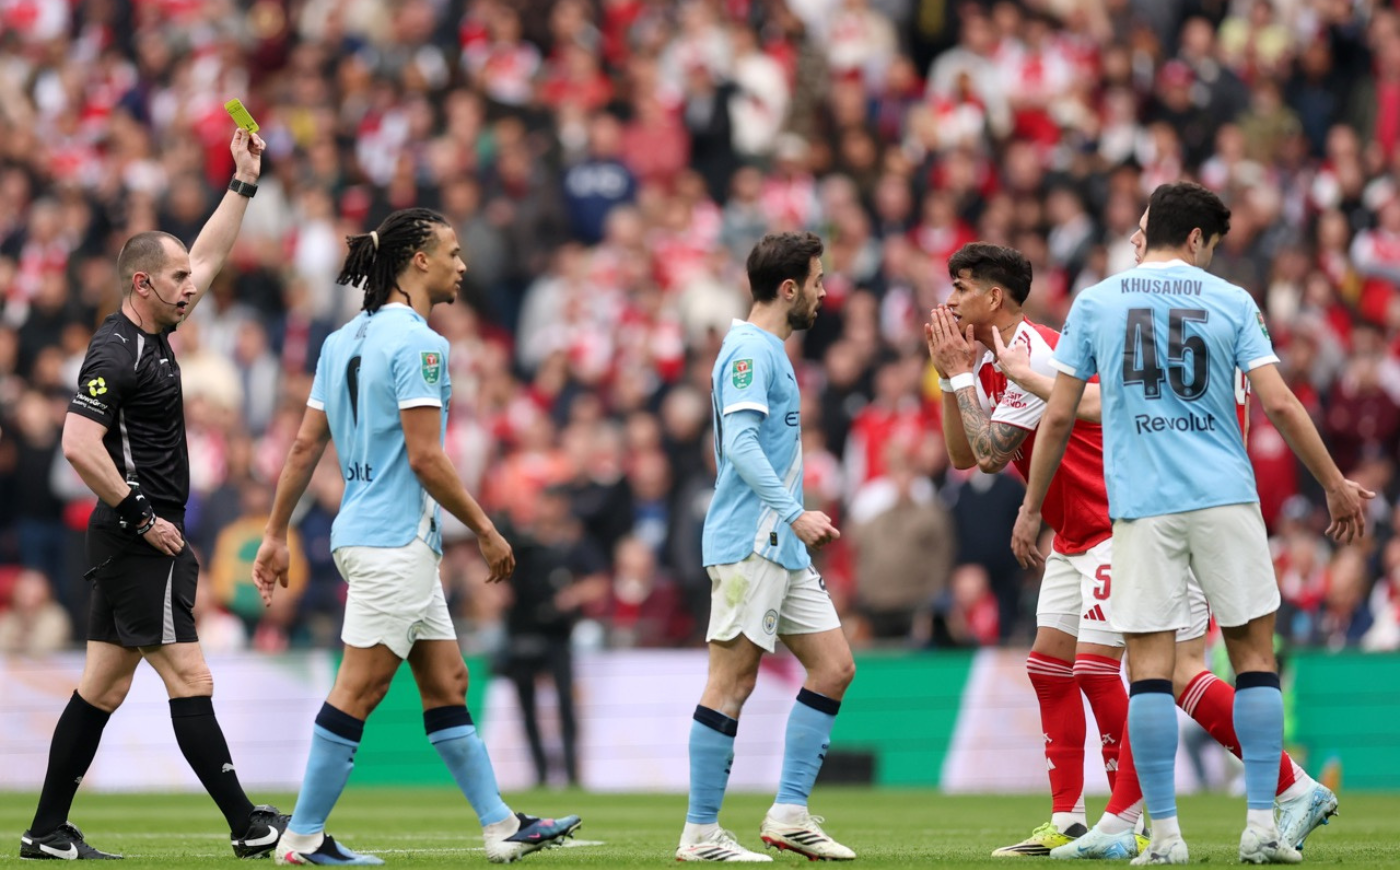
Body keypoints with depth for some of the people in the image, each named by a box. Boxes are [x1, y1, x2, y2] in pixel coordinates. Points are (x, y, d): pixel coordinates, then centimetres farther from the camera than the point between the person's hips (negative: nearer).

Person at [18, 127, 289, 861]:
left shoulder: (151, 336, 13)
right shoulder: (115, 353, -15)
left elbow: (208, 256, 26)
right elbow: (79, 445, -23)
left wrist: (244, 181, 24)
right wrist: (141, 515, -19)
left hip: (137, 544, 10)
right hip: (140, 545, -10)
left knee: (103, 687, 10)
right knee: (190, 681, -9)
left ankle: (48, 830, 11)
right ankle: (248, 828, -8)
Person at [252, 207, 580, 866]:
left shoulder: (344, 340, 12)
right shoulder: (418, 343, -15)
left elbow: (305, 446, 12)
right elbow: (425, 458, -18)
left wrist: (275, 534, 15)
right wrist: (486, 531, -10)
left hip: (362, 534, 10)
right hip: (395, 540, -10)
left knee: (447, 683, 11)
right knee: (358, 691, -5)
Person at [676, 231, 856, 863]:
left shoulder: (769, 351, 19)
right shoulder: (750, 351, -12)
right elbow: (741, 444, -22)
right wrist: (795, 513, -26)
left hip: (782, 548, 10)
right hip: (748, 544, -10)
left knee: (834, 667, 7)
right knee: (732, 682, -7)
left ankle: (789, 812, 8)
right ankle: (700, 834, -3)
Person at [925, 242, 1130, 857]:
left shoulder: (1034, 357, -20)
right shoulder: (992, 359, 10)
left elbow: (992, 453, -22)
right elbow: (962, 455, 9)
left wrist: (961, 374, -15)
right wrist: (951, 375, 0)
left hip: (1113, 524, -10)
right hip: (1072, 535, 10)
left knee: (1094, 666, -14)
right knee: (1048, 664, 6)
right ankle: (1068, 821, 7)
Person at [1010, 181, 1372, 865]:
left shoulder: (1094, 304, 7)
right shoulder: (1230, 302, 5)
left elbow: (1058, 416, 5)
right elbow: (1278, 404, -1)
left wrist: (1031, 507, 14)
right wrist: (1336, 486, 8)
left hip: (1140, 503, 0)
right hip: (1225, 499, 0)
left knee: (1150, 664, 0)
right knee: (1254, 652, 7)